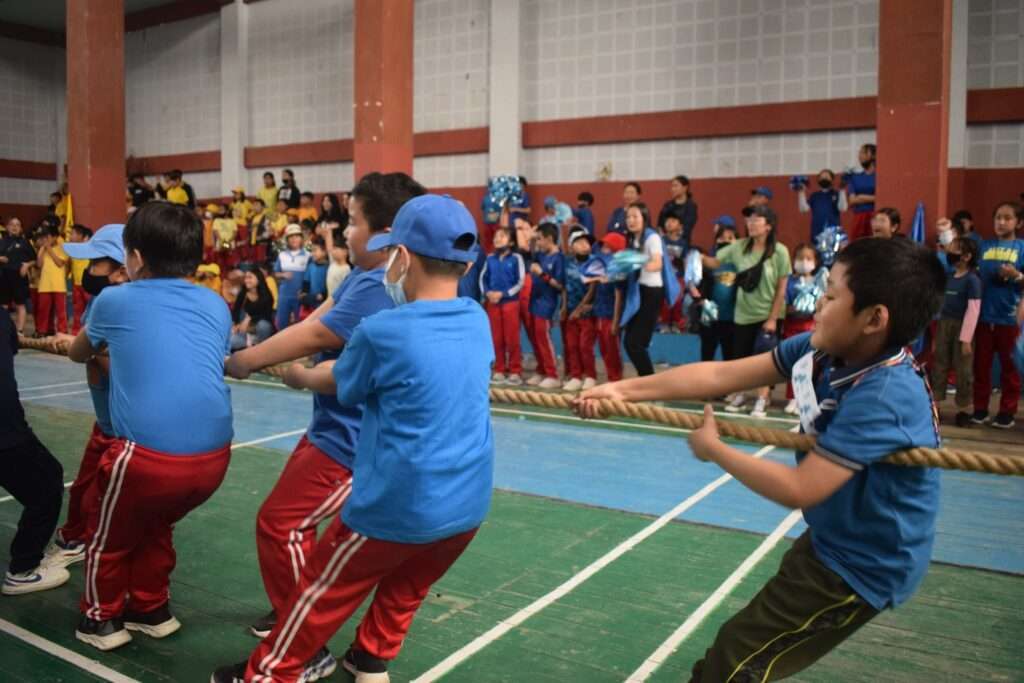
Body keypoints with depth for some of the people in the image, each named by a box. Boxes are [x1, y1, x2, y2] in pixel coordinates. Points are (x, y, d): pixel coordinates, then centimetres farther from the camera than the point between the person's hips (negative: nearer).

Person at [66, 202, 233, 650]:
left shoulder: (114, 300, 6)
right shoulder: (216, 306, 13)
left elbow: (78, 355, 27)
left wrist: (105, 350, 50)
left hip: (149, 454, -4)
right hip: (214, 455, 4)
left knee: (109, 533, 27)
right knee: (156, 523, 33)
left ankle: (102, 619, 41)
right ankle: (151, 610, 45)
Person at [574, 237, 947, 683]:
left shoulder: (883, 396, -33)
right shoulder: (822, 350, -8)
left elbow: (798, 490, -33)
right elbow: (722, 375, -8)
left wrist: (714, 450, -19)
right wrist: (624, 390, -10)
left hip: (863, 566, -8)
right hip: (830, 542, 8)